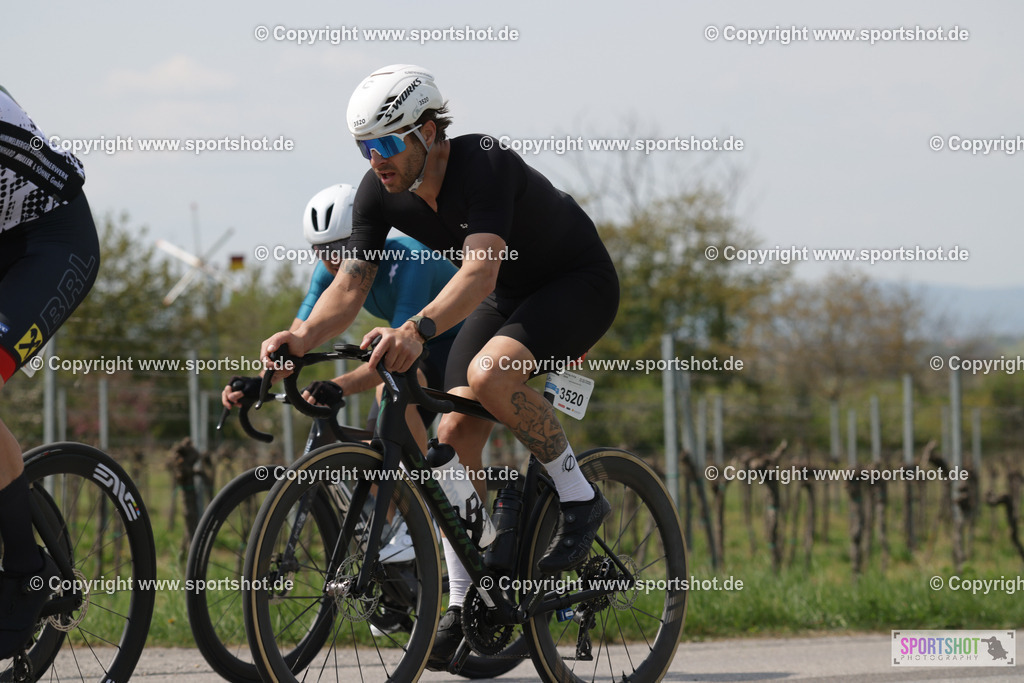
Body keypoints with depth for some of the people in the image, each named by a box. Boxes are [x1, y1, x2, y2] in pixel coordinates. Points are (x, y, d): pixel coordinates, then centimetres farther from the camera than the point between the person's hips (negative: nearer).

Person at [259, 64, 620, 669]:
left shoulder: (483, 165, -34)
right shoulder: (381, 192, -13)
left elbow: (480, 271, -47)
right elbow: (351, 284, -15)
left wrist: (417, 330, -63)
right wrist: (304, 338, -35)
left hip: (580, 282, -7)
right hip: (508, 296, 7)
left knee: (488, 374, -33)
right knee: (455, 434, -5)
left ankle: (579, 498, -13)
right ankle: (464, 602, 5)